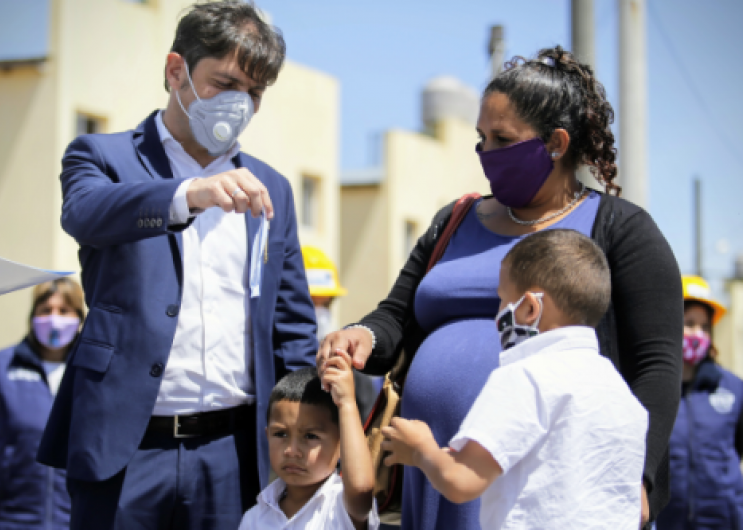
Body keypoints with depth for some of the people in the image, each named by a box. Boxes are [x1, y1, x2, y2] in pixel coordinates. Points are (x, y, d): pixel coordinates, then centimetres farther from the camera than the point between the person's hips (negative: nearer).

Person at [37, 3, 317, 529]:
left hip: (233, 453, 3)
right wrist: (189, 195, -38)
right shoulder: (104, 157, 4)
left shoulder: (271, 190, 15)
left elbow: (293, 328, 16)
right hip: (125, 449, -3)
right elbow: (85, 212, -20)